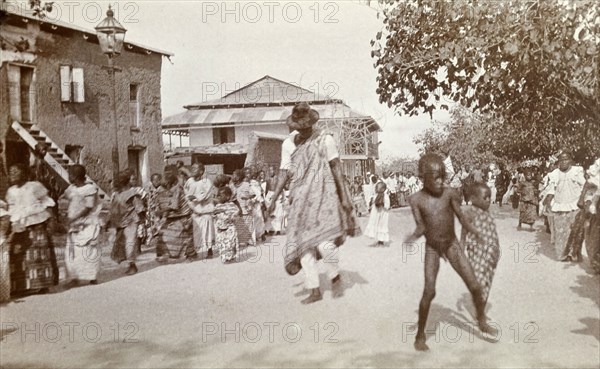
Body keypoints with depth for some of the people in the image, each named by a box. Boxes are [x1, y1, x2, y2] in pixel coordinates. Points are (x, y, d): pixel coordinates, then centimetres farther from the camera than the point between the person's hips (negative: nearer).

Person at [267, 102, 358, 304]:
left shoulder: (325, 140, -5)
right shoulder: (288, 144, 4)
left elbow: (336, 168, -2)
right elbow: (284, 173, 7)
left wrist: (345, 197, -4)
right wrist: (274, 200, 1)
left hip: (323, 196, -4)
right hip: (301, 199, 4)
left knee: (324, 243, -14)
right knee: (303, 244, 2)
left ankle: (335, 277, 15)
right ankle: (315, 290, 13)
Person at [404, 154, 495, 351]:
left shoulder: (449, 194, -10)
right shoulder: (416, 199, -11)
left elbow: (462, 218, -3)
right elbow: (421, 227, -8)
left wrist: (474, 231, -21)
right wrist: (413, 236, -28)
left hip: (452, 245, 2)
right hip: (432, 248, -2)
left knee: (475, 286, 1)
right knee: (429, 292, -13)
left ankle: (482, 321, 28)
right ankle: (420, 335, 4)